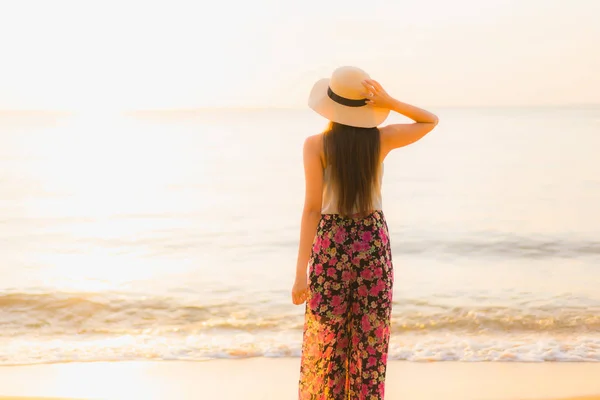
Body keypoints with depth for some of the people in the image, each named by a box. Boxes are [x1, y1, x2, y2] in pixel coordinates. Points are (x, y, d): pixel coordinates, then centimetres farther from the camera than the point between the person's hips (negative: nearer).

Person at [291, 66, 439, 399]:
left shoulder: (316, 145, -11)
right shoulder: (381, 139, -3)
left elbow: (313, 208, -15)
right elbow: (431, 121, 14)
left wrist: (301, 272, -13)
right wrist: (389, 102, -3)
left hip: (331, 245, -2)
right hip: (374, 242, 2)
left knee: (326, 341, 9)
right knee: (370, 340, 10)